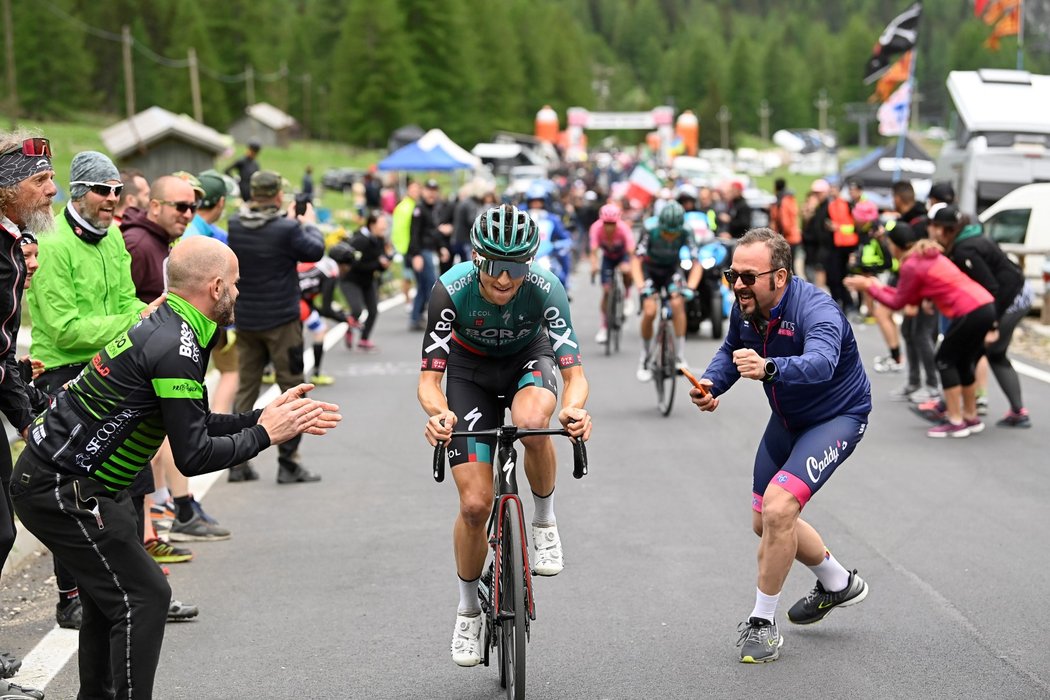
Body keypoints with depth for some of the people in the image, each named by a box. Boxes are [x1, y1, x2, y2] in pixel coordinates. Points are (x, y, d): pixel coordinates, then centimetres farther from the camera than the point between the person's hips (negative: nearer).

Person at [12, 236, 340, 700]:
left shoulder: (164, 327, 10)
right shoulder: (177, 347, -21)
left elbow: (194, 426, 15)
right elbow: (193, 456, -20)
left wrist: (265, 415, 11)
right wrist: (264, 435, -9)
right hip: (61, 491, -10)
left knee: (112, 593, 19)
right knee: (143, 597, -7)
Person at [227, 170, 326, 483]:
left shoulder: (235, 225, -2)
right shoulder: (287, 229, -18)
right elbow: (315, 251, -3)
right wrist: (309, 223, 14)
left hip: (245, 321, 5)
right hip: (281, 321, -5)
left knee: (245, 388, 13)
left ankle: (238, 462, 12)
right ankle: (288, 463, 5)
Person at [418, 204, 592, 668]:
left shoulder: (546, 289, -31)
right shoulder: (452, 289, -32)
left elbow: (574, 373, -32)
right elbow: (429, 377, -29)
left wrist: (574, 407, -55)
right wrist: (438, 412, -51)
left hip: (528, 360, 0)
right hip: (471, 370, 0)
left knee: (532, 421, -39)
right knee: (475, 504, -8)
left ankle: (545, 522, -11)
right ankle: (468, 612, 17)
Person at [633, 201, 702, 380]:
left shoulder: (686, 232, -27)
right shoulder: (650, 229, -32)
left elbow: (696, 264, -25)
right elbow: (636, 261, -32)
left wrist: (690, 287, -42)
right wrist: (641, 287, -46)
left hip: (672, 269, 1)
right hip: (650, 269, -1)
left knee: (677, 303, -25)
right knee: (649, 312, -18)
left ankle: (680, 357, -15)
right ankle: (645, 359, 4)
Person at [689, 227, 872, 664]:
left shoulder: (816, 310, -34)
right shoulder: (746, 307, -11)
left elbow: (820, 362, -54)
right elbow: (731, 350, 8)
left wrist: (769, 368, -72)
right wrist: (712, 384, -13)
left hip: (836, 418, -8)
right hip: (787, 417, 8)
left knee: (778, 507, -25)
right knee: (765, 522, 15)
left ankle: (762, 623, -8)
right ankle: (839, 583, 40)